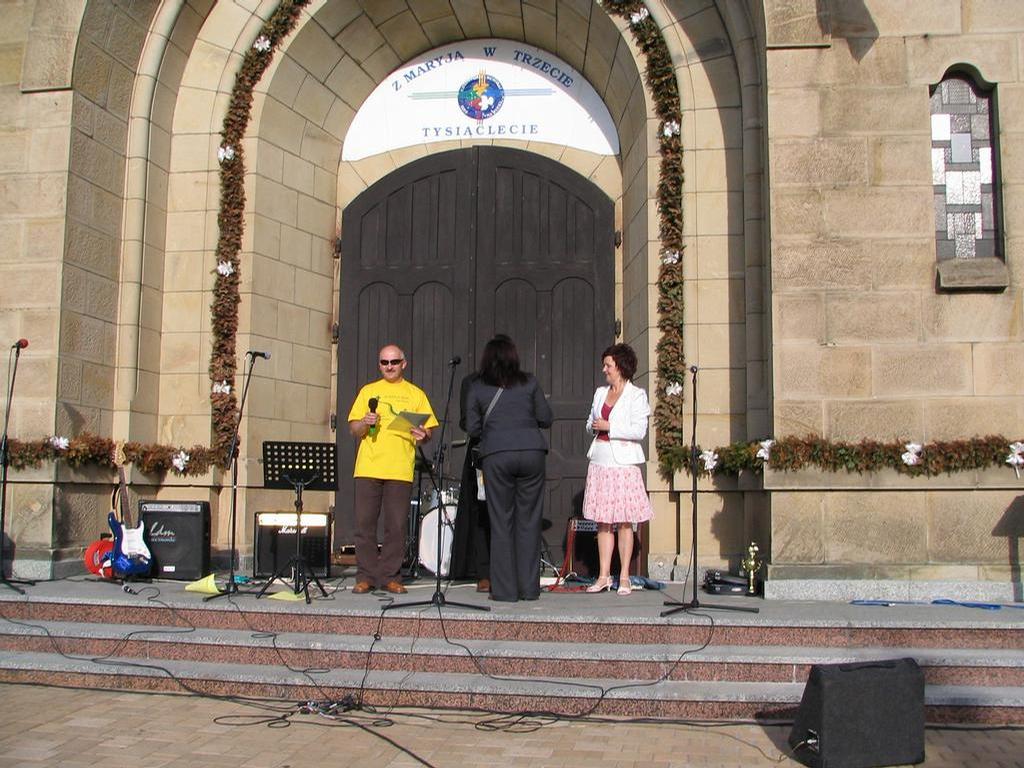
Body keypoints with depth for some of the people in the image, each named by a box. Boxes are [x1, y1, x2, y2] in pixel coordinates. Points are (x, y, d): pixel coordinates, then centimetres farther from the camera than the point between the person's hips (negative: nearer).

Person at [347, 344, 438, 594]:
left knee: (396, 526, -1)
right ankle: (365, 576, 8)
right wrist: (365, 422, -11)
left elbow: (427, 431, 10)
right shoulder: (368, 391, 14)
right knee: (365, 524, -1)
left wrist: (422, 435, -13)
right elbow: (353, 430, 11)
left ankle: (389, 576, 8)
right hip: (368, 467, 1)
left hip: (400, 469, -1)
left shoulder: (416, 394, 13)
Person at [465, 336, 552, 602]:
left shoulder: (477, 388, 8)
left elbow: (473, 429, 8)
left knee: (501, 523, 3)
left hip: (496, 455, -1)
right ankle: (529, 588, 9)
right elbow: (545, 419, 10)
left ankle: (505, 590, 4)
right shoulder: (529, 383, 9)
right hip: (532, 452, 1)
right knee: (529, 521, 6)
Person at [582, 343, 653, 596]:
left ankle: (624, 577, 6)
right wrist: (593, 426, -1)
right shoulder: (600, 393, 16)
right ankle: (604, 576, 11)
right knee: (603, 522, 6)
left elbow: (639, 431, -12)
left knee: (624, 522, -1)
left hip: (623, 463, -6)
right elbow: (590, 423, 22)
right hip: (600, 462, 6)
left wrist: (608, 427, -13)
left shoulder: (636, 395, -3)